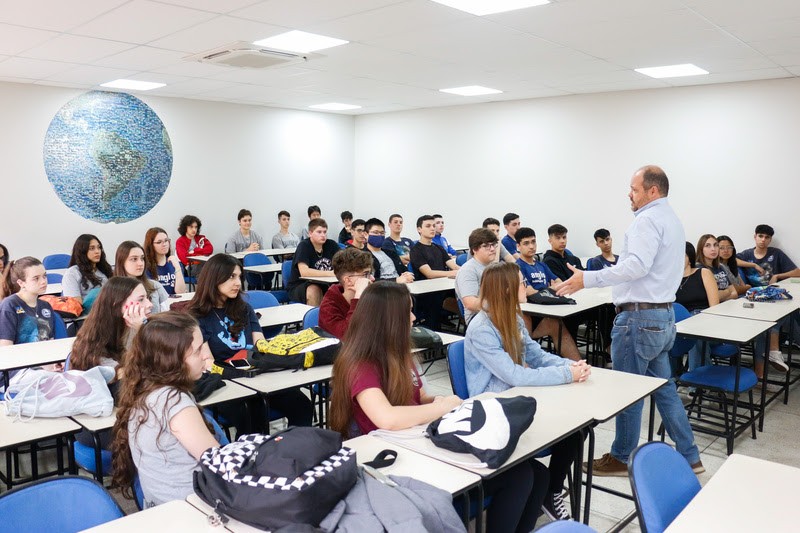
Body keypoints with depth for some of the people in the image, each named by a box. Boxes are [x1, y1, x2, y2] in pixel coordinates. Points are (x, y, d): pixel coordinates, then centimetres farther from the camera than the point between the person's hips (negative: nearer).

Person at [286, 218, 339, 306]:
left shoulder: (331, 244, 1)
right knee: (314, 290, -36)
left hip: (322, 285, 5)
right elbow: (304, 272, -28)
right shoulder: (304, 246, -15)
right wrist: (330, 273, -33)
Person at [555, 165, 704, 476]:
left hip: (640, 316, -10)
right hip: (663, 314, 10)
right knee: (664, 388, 17)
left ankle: (621, 459, 16)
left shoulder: (648, 219, -15)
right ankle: (689, 457, 24)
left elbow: (636, 266, -28)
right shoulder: (672, 220, 17)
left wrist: (588, 280, -30)